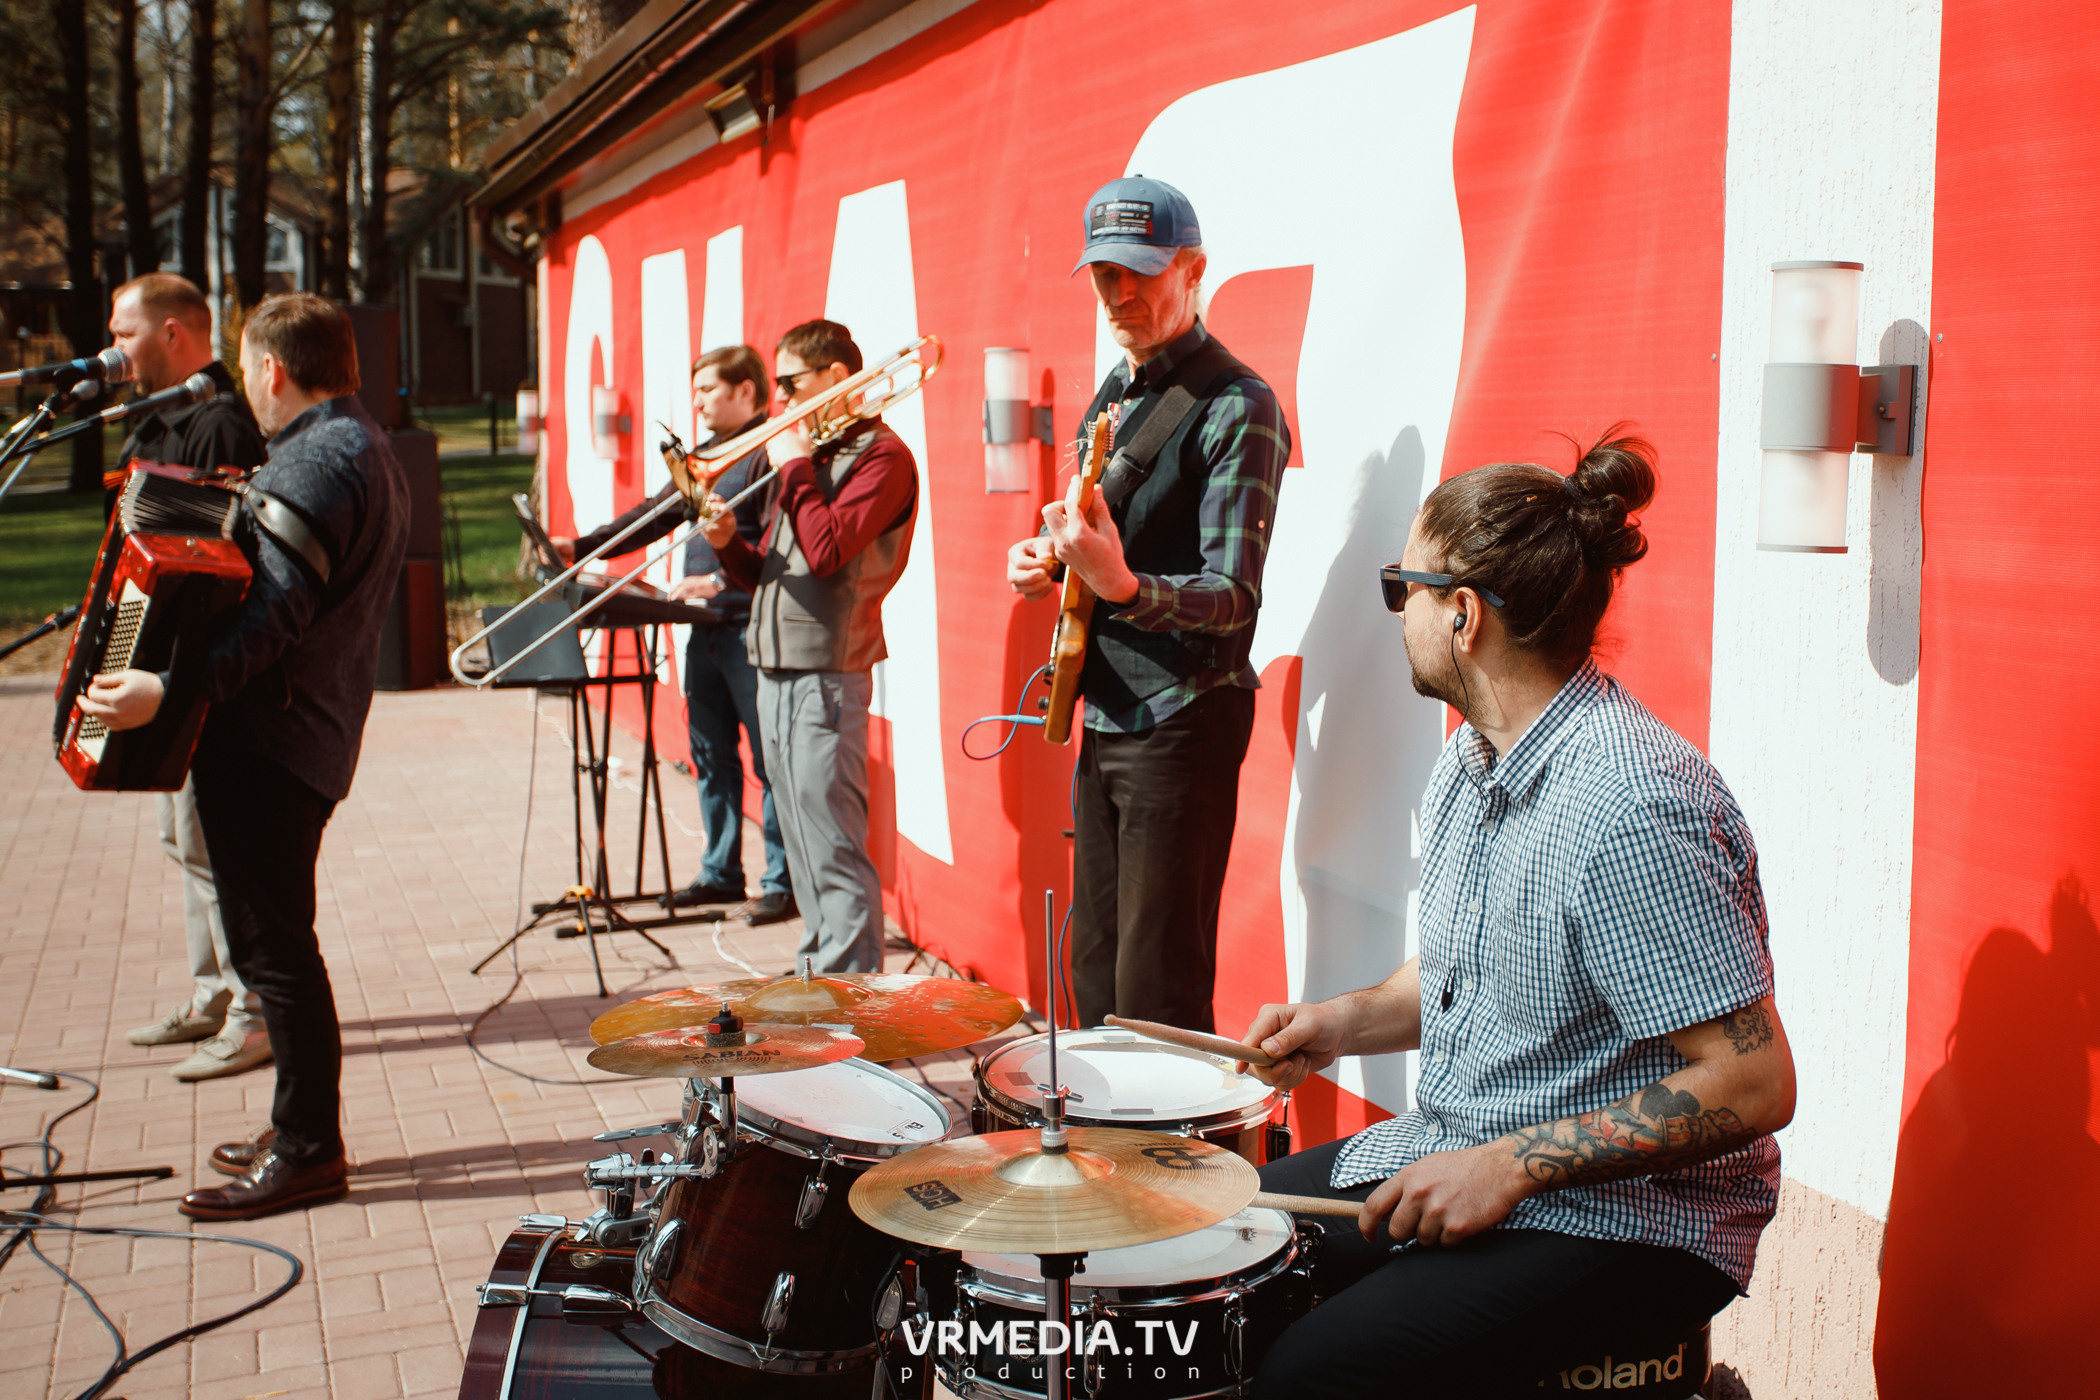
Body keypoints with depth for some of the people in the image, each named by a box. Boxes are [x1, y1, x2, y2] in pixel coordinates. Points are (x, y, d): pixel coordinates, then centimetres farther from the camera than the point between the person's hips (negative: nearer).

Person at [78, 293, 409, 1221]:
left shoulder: (319, 460, -16)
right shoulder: (363, 449, 18)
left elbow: (276, 610, -26)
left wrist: (171, 689, -31)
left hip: (266, 739, -11)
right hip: (300, 731, 11)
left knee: (273, 945, -5)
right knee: (274, 940, 17)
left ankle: (307, 1152, 2)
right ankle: (303, 1129, 25)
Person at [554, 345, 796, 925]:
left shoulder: (770, 452, -10)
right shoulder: (704, 454, 18)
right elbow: (657, 515, 20)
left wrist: (722, 581, -25)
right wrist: (581, 546, 13)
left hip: (751, 628, -9)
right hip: (705, 629, 9)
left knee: (768, 759, -3)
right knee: (711, 755, 14)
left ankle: (783, 883, 4)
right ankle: (721, 872, 24)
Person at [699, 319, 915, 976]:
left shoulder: (880, 455, -9)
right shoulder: (810, 452, 20)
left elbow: (827, 551, -24)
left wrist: (794, 468, -13)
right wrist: (730, 544, 1)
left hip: (824, 678, -9)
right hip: (777, 673, 10)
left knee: (834, 856, -8)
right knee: (805, 850, 16)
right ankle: (816, 978, 26)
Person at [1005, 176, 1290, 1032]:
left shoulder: (1237, 409, -15)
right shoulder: (1112, 395, 13)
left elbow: (1235, 595, -22)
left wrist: (1122, 586, -39)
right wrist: (1045, 560, 4)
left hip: (1181, 726, -9)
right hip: (1102, 714, 9)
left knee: (1157, 1000, -4)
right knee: (1094, 970, 17)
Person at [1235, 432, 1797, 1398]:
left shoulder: (1631, 810, -26)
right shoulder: (1467, 761, 5)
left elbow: (1752, 1084, -26)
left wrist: (1513, 1167, -24)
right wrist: (1347, 1021, 2)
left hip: (1625, 1220, -9)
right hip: (1457, 1161, 9)